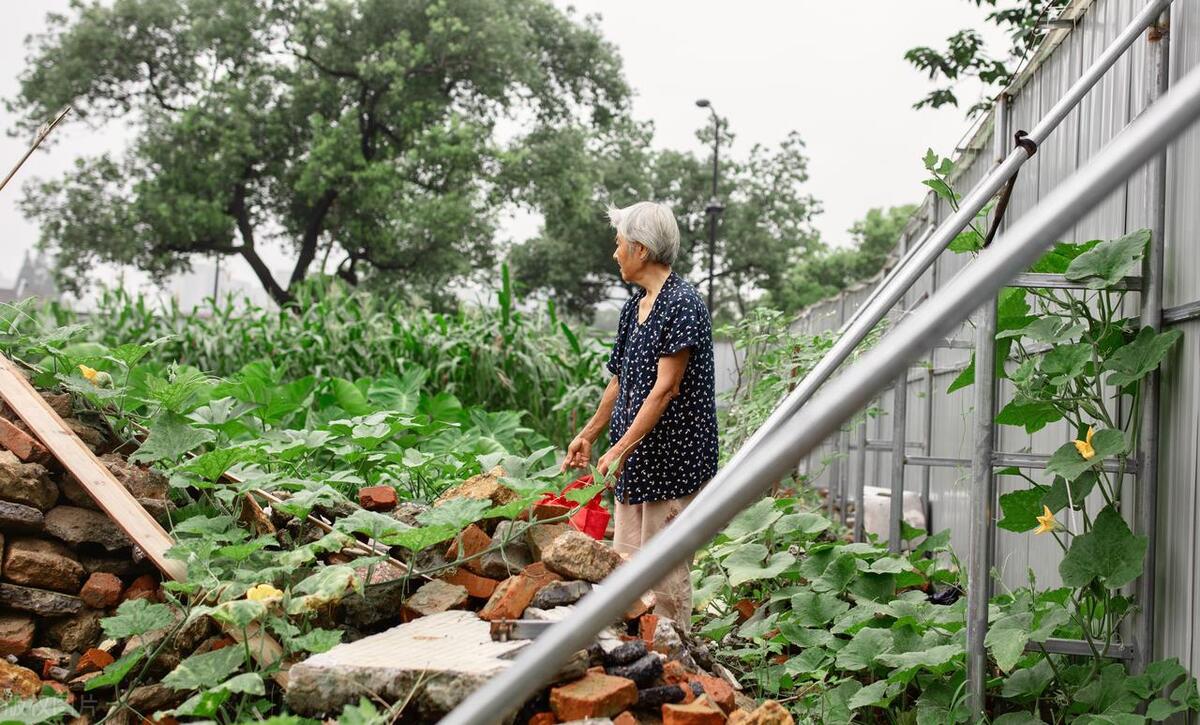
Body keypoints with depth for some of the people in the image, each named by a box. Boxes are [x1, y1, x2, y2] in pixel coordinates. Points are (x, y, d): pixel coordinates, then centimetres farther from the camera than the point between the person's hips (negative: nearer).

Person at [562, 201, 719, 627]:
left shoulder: (682, 304, -15)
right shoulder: (635, 306, 13)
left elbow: (665, 389, -20)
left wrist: (620, 448, -24)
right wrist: (589, 434, 19)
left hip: (671, 459, -9)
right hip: (635, 462, 9)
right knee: (625, 561, 11)